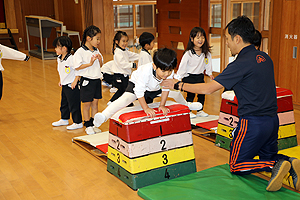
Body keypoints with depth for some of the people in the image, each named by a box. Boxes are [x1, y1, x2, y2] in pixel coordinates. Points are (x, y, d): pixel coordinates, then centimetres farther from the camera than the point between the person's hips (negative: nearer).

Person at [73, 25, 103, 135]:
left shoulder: (96, 51, 7)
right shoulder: (80, 52, -13)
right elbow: (77, 67, -16)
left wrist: (100, 60, -5)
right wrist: (90, 63, -21)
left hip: (97, 80, 6)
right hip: (87, 81, -6)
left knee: (95, 102, 12)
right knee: (86, 104, 5)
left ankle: (93, 123, 23)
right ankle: (88, 125, 17)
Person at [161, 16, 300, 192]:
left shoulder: (241, 64, -18)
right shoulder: (264, 57, 6)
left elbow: (207, 89, -16)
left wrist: (178, 85, -6)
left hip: (253, 123, -8)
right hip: (273, 118, 8)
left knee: (236, 166, 8)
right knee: (269, 156, 27)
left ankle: (276, 166, -12)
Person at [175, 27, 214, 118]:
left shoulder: (206, 53, -1)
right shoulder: (188, 53, -15)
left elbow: (208, 63, 14)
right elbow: (182, 66, -12)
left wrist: (210, 73, 14)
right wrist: (179, 78, -13)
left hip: (200, 77, 5)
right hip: (189, 77, -5)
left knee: (202, 94, 10)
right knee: (190, 95, -1)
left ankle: (200, 110, 24)